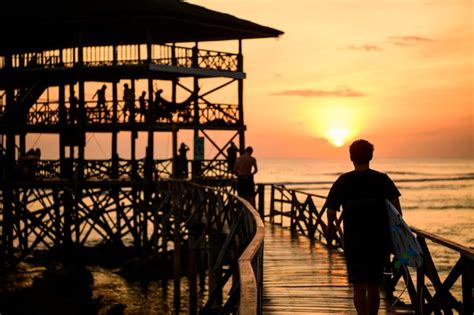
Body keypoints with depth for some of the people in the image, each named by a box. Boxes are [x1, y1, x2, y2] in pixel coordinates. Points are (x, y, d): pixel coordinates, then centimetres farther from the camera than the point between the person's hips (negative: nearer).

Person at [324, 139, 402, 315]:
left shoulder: (343, 181, -2)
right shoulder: (382, 179, -1)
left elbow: (331, 211, -1)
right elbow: (396, 206, -8)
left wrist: (330, 230, 18)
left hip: (354, 242, -1)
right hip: (379, 241, 1)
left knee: (359, 287, 0)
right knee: (374, 286, 14)